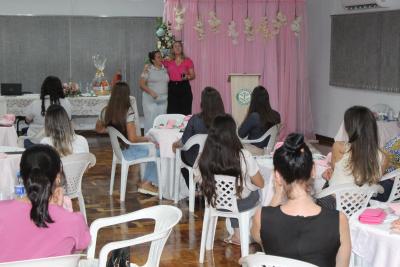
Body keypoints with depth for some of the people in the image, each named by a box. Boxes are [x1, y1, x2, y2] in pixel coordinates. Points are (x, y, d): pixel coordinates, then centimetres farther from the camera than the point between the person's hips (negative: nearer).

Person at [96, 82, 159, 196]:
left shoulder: (106, 111, -5)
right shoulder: (128, 112, -25)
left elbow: (99, 129, 12)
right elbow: (132, 138, -27)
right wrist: (147, 138, -11)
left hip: (116, 150, 8)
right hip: (127, 151, -8)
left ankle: (147, 183, 22)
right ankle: (147, 183, 17)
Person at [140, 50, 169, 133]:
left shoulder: (165, 69, 11)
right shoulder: (148, 69, -3)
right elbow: (142, 84, -6)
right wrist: (151, 92, -19)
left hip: (163, 100, 4)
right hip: (151, 100, -4)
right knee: (150, 122, -6)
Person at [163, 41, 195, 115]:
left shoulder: (188, 61, 5)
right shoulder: (168, 61, 9)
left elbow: (193, 75, 6)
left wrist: (187, 77, -14)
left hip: (184, 87, -1)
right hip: (172, 87, 2)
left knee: (185, 113, -7)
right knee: (172, 112, -2)